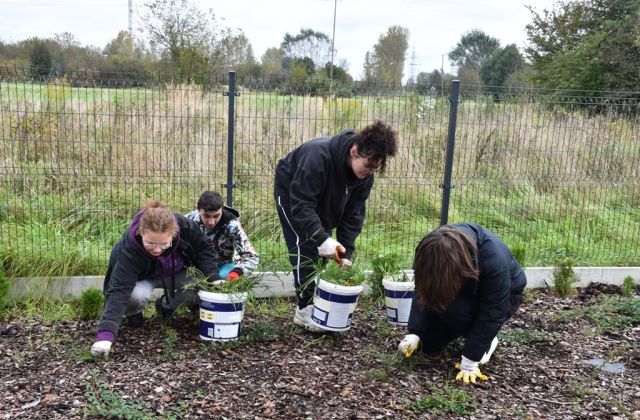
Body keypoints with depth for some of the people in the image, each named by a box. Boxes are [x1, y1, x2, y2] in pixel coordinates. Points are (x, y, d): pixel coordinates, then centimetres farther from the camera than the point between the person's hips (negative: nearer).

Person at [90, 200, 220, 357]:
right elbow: (119, 290, -45)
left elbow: (203, 250, -13)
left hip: (177, 274, 4)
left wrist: (214, 279, -23)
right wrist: (105, 334, -55)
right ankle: (132, 312, 2)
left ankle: (166, 305, 11)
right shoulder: (128, 249, -40)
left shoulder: (186, 227, -33)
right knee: (138, 295, -35)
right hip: (142, 278, -3)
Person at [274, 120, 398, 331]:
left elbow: (353, 213, -15)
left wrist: (346, 253, -22)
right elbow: (301, 204, -40)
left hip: (322, 199, 6)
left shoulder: (365, 175, -20)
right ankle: (305, 309, -7)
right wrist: (322, 238, -49)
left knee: (323, 249, 0)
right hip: (291, 193, -6)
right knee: (305, 246, -15)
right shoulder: (318, 156, -41)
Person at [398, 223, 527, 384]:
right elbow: (423, 292, -18)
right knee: (428, 343, -7)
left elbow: (491, 314, -34)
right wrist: (415, 333, -27)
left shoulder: (494, 260, -40)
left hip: (503, 297, -5)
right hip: (468, 291, 5)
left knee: (454, 308, -35)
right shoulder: (434, 249, -26)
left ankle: (486, 340, -7)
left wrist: (470, 360, -32)